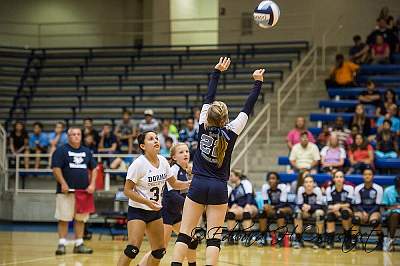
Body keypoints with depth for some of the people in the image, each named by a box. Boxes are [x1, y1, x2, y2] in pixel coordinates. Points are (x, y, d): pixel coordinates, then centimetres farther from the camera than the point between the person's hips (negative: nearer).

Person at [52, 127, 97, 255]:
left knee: (81, 219, 6)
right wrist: (63, 183, -17)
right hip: (66, 191, -5)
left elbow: (94, 169, 16)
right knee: (64, 219, -4)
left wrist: (92, 184, 3)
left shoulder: (86, 151, 14)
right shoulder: (61, 150, -1)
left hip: (83, 191, 5)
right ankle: (61, 244, 0)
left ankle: (79, 244, 11)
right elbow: (56, 168, -7)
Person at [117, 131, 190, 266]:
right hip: (138, 210, -7)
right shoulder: (138, 164, -17)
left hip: (155, 211, 7)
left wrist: (190, 183, -4)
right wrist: (147, 202, -25)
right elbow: (127, 190, -16)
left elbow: (174, 183, 14)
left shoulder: (163, 161, 2)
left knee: (159, 250, 8)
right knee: (133, 249, -20)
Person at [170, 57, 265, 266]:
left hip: (198, 185, 1)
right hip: (219, 188, -1)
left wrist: (217, 72, 15)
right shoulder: (231, 132, -6)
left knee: (185, 233, 1)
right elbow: (248, 108, 2)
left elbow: (209, 97, 7)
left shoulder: (204, 127, -3)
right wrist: (258, 83, 10)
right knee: (214, 237, -1)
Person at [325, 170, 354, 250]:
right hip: (334, 211, 1)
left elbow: (349, 204, -15)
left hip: (347, 211, -1)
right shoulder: (329, 189, -3)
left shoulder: (349, 188, -9)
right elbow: (329, 205, -6)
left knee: (345, 211, -36)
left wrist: (339, 206, -33)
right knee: (330, 214, -33)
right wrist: (334, 208, -28)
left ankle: (348, 240, -23)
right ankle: (329, 241, -28)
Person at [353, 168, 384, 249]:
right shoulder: (358, 188, 0)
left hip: (374, 211, -2)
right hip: (362, 210, 2)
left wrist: (369, 214, -19)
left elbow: (377, 205, -5)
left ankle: (380, 240, -10)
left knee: (374, 221, -36)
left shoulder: (378, 189, -5)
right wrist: (363, 212, -18)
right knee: (356, 218, -34)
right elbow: (357, 204, 2)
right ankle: (353, 241, -25)